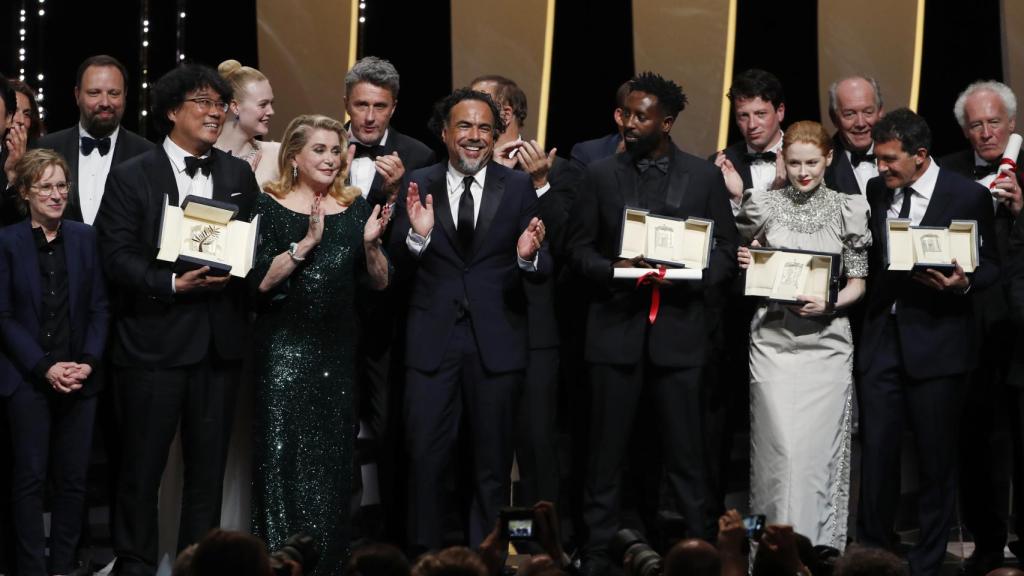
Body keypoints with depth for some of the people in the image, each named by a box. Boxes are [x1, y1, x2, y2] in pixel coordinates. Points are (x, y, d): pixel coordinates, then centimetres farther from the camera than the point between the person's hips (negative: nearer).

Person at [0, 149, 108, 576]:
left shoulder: (84, 238, 6)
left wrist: (88, 361, -7)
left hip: (79, 377, 3)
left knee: (73, 477, 3)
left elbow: (99, 307, 6)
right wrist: (44, 367, -12)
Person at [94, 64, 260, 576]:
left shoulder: (239, 175, 12)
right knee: (142, 463, 2)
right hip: (154, 340, -4)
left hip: (220, 341, 4)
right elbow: (116, 256, -7)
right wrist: (173, 284, -19)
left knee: (208, 464, 10)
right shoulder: (131, 177, -2)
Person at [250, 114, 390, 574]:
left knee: (333, 461, 6)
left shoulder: (355, 207, 8)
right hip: (284, 347, -4)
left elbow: (379, 283, 8)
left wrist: (370, 243, -10)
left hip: (338, 349, 4)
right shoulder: (271, 207, -2)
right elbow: (260, 282, -12)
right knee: (283, 456, -7)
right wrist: (306, 242, -20)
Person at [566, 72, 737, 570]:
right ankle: (597, 551, 10)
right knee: (607, 449, 4)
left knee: (686, 452, 1)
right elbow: (579, 248, 8)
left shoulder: (705, 177, 5)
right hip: (616, 329, 1)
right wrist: (612, 269, -11)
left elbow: (726, 251, 7)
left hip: (679, 329, -1)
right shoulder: (601, 175, 7)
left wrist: (691, 278, -12)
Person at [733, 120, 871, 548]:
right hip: (772, 339, 0)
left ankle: (822, 543, 9)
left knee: (820, 445, -2)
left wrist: (828, 304, -13)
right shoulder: (764, 204, 6)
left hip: (826, 340, 0)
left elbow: (857, 284, 5)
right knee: (780, 444, -7)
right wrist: (744, 265, -5)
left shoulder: (847, 209, 4)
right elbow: (751, 270, 17)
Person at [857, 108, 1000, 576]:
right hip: (882, 339, 4)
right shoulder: (876, 191, 7)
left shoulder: (969, 196, -5)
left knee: (935, 458, 4)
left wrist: (963, 283, -19)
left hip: (935, 343, -3)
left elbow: (990, 265, 0)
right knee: (876, 451, 3)